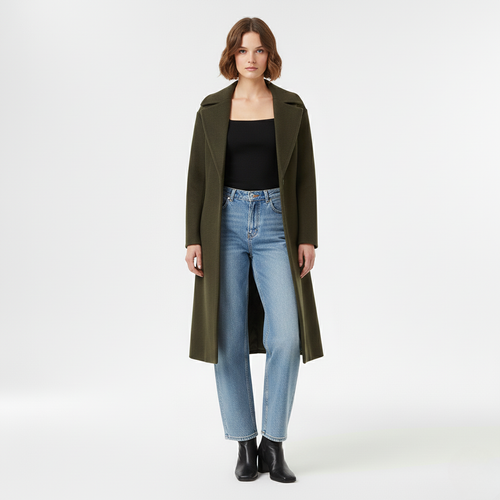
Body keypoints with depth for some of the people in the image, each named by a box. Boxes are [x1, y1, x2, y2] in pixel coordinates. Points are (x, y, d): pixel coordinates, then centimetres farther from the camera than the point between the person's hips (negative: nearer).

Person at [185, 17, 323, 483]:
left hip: (275, 226, 0)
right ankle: (246, 445, 14)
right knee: (230, 338, -1)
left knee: (286, 337, -11)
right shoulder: (211, 108, 5)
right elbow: (198, 176, 4)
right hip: (226, 225, 0)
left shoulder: (292, 107, 5)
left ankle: (273, 445, 7)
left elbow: (304, 176, 4)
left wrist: (308, 238, -3)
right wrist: (192, 239, -4)